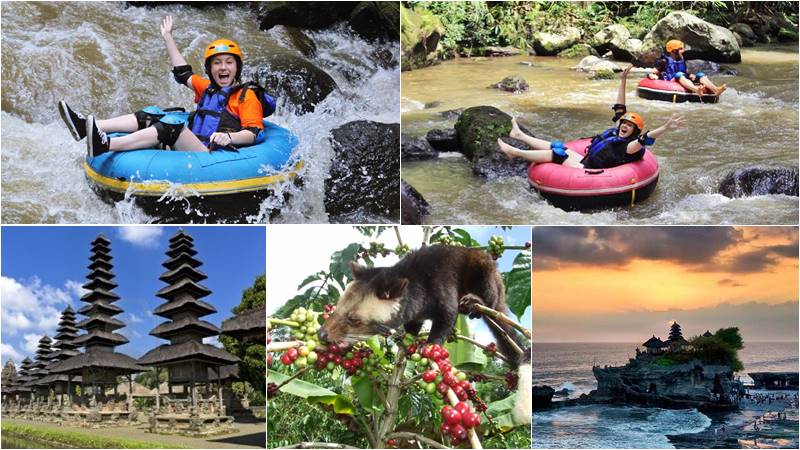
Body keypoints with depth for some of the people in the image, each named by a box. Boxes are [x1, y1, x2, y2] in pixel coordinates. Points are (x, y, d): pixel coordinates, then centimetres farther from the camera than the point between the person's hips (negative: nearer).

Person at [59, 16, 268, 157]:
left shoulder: (247, 95, 4)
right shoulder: (208, 88, 27)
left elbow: (252, 133, -9)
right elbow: (182, 72, 35)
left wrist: (229, 137, -29)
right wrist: (168, 37, 36)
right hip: (188, 150, 8)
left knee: (171, 124, -29)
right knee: (150, 115, -3)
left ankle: (106, 145, -45)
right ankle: (88, 126, -19)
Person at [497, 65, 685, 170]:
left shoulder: (628, 147, -20)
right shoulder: (617, 134, 5)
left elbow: (645, 139, -40)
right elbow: (620, 108, 11)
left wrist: (665, 128, -57)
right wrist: (623, 81, 10)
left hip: (586, 171, -9)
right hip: (585, 163, 9)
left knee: (556, 153, -12)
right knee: (556, 146, 15)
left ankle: (514, 152, -4)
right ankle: (520, 135, 29)